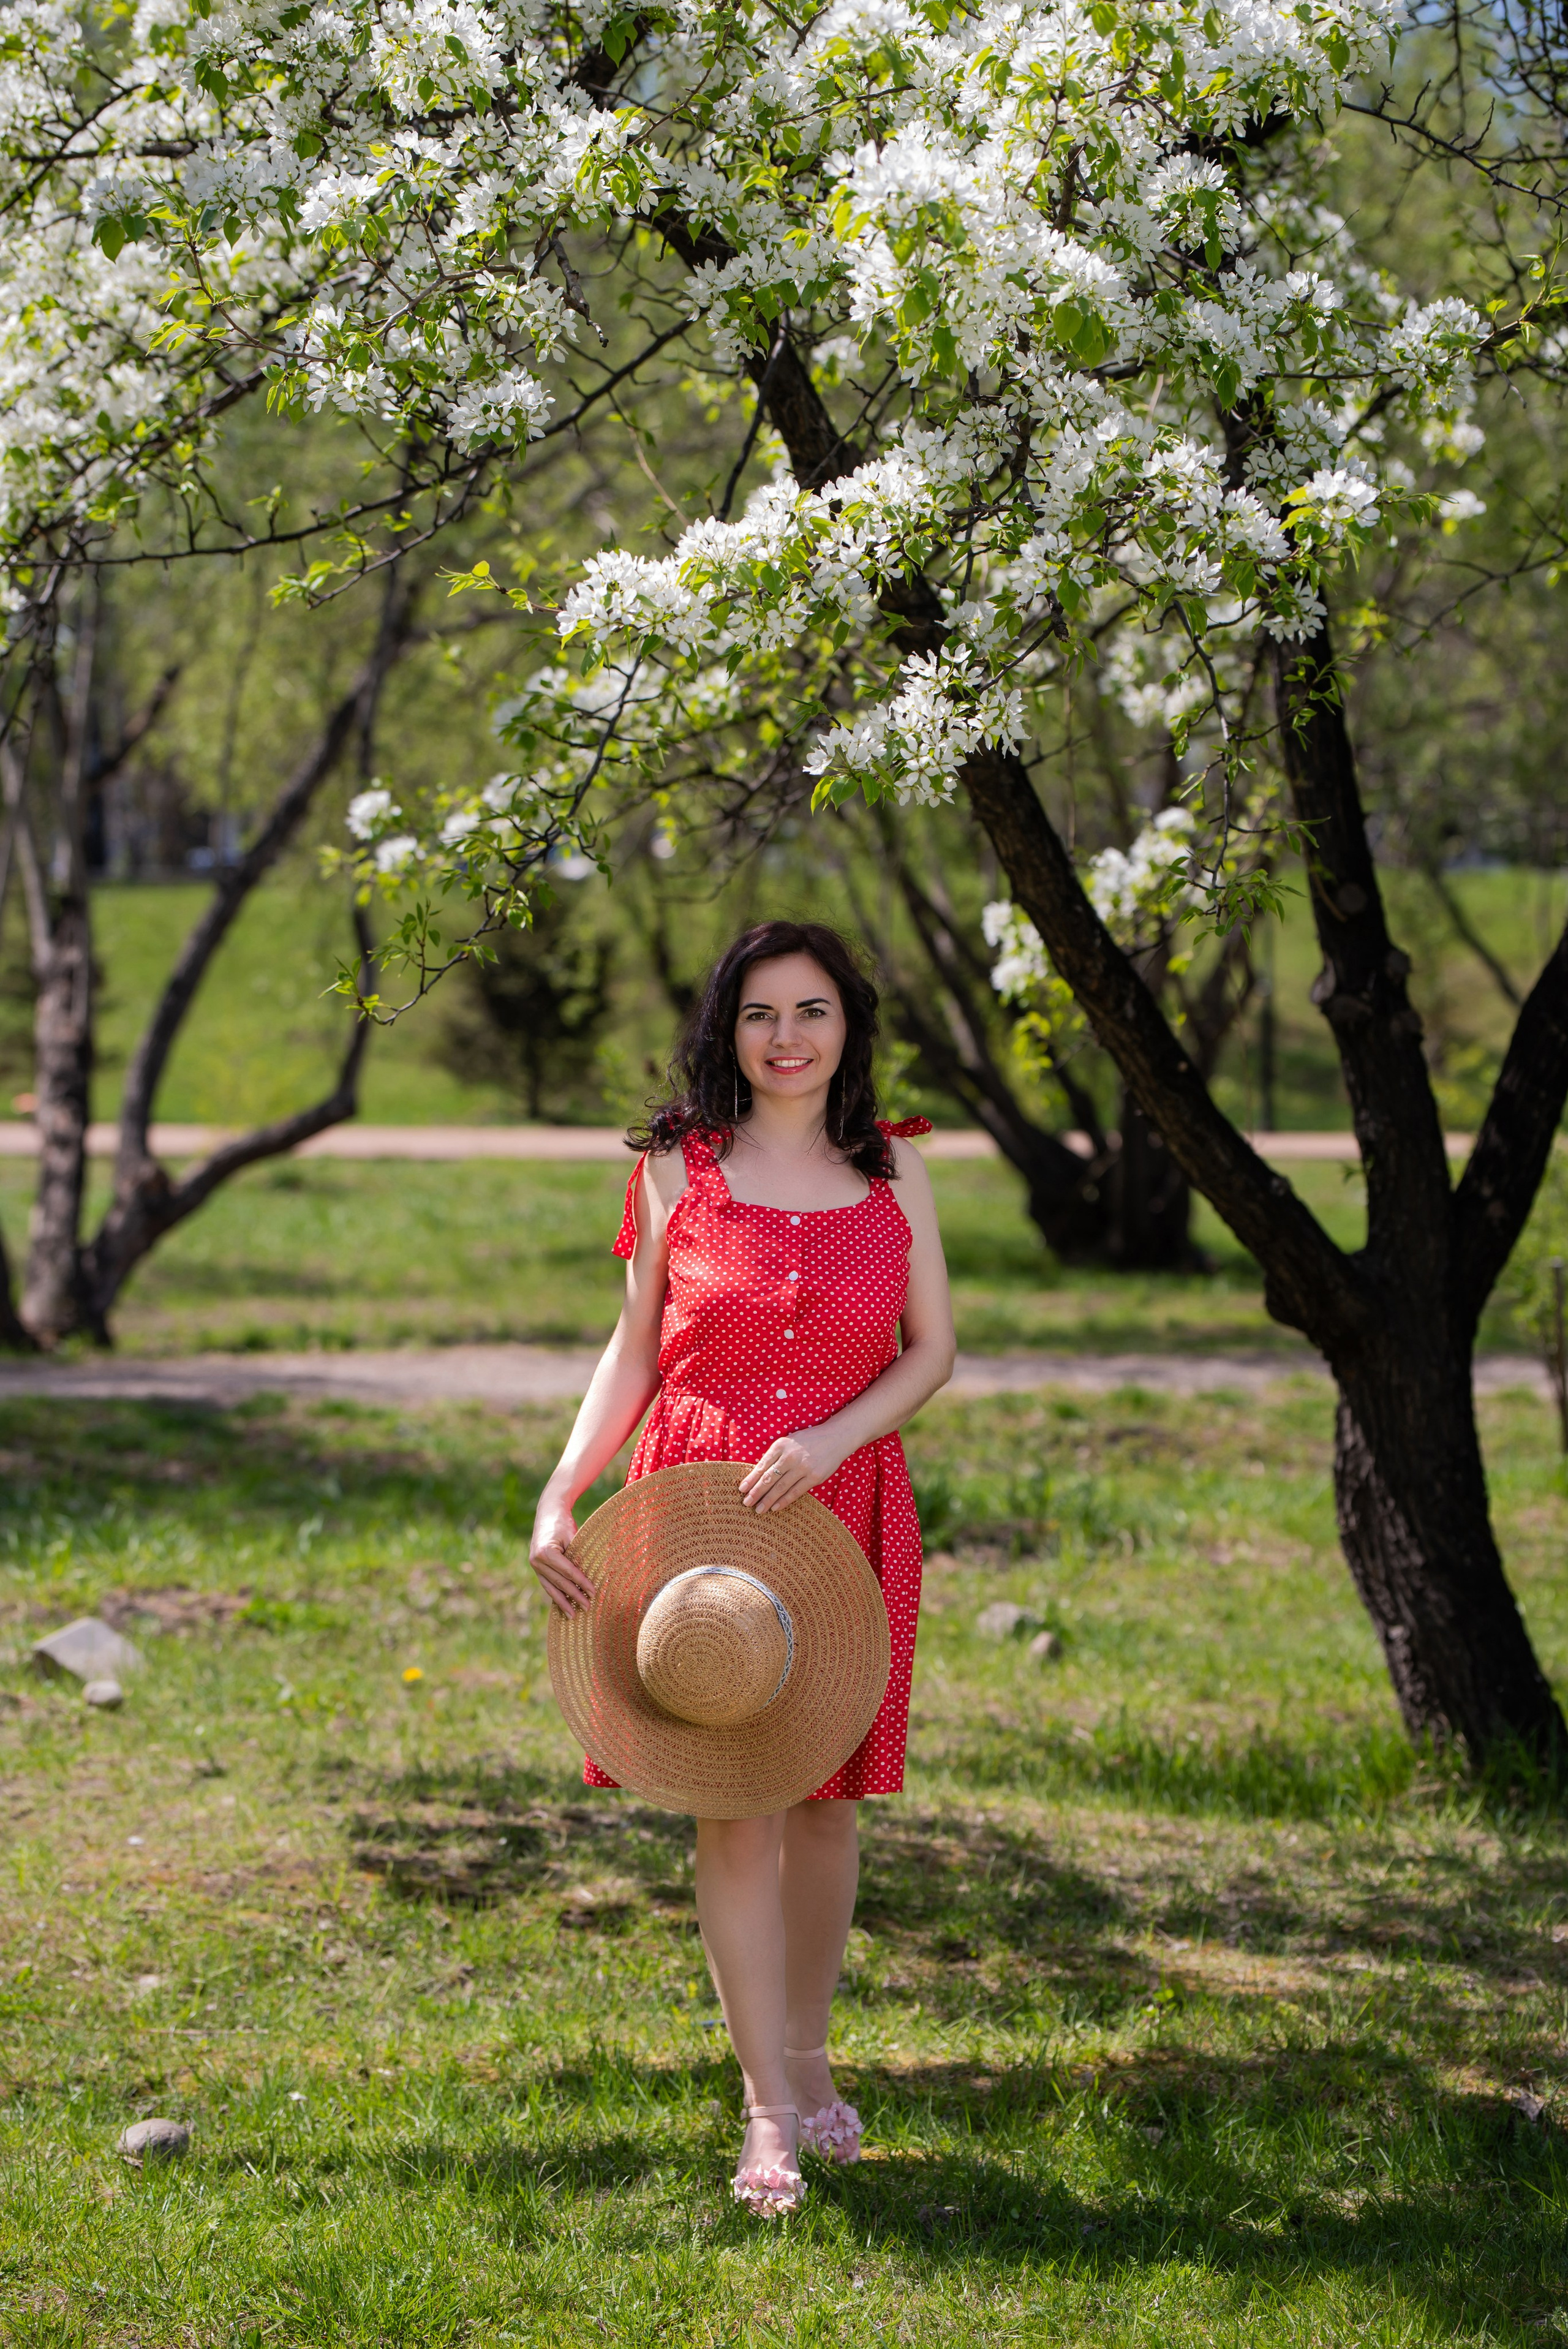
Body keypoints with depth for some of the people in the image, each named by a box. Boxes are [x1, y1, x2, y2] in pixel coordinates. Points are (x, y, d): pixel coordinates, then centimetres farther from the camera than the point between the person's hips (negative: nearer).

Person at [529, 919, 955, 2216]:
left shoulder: (892, 1168, 6)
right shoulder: (679, 1166, 3)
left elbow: (933, 1347, 6)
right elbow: (635, 1347, 6)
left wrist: (835, 1438, -11)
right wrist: (560, 1498, -5)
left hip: (845, 1508, 2)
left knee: (827, 1791, 8)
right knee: (734, 1803, -5)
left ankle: (806, 2053, 28)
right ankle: (770, 2113, 0)